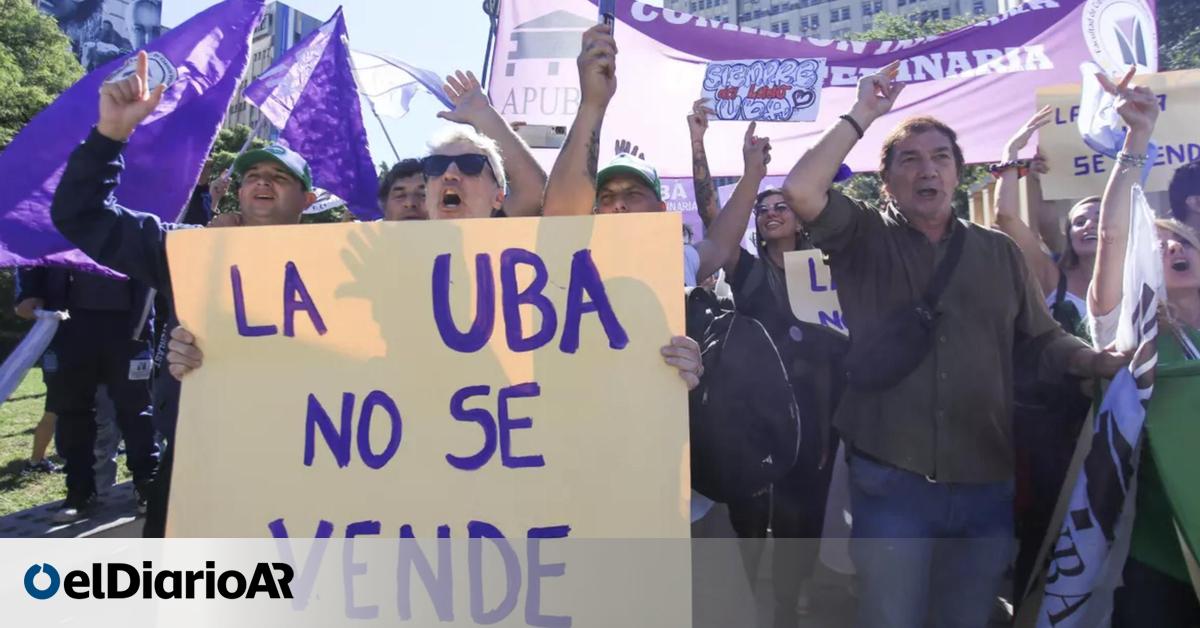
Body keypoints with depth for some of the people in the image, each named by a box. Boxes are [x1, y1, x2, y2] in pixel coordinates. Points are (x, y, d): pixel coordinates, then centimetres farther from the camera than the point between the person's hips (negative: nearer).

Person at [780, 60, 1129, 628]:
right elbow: (800, 190, -15)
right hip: (892, 483, -3)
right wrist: (861, 116, -8)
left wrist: (1102, 362, -8)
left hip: (986, 485, 3)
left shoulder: (999, 252, 11)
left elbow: (1043, 341, 12)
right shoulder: (863, 240, 2)